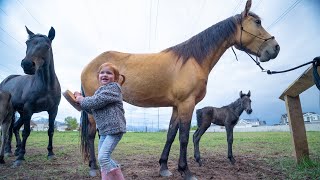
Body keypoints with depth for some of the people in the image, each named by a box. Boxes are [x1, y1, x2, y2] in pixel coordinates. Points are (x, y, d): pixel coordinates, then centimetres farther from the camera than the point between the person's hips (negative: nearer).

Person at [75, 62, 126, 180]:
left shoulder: (114, 87, -9)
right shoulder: (100, 90, 17)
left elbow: (96, 102, -19)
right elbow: (93, 110, 20)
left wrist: (81, 100, -3)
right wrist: (81, 100, 8)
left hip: (114, 129, -9)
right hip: (104, 130, 10)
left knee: (103, 157, -14)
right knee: (102, 158, 16)